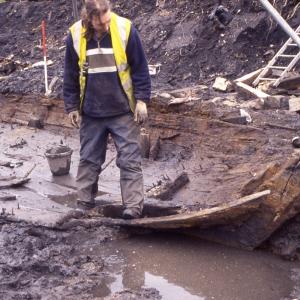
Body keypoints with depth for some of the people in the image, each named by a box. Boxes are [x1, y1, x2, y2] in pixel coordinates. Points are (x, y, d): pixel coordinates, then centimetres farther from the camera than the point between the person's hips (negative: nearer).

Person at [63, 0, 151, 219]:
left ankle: (133, 206, 3)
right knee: (89, 159, 11)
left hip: (123, 111, -2)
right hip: (91, 113, 2)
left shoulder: (125, 29, -12)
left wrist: (142, 100, -7)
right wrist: (72, 106, 6)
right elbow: (71, 75, 5)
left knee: (130, 160, -1)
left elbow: (140, 68, -4)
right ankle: (84, 204, 22)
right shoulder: (75, 35, -5)